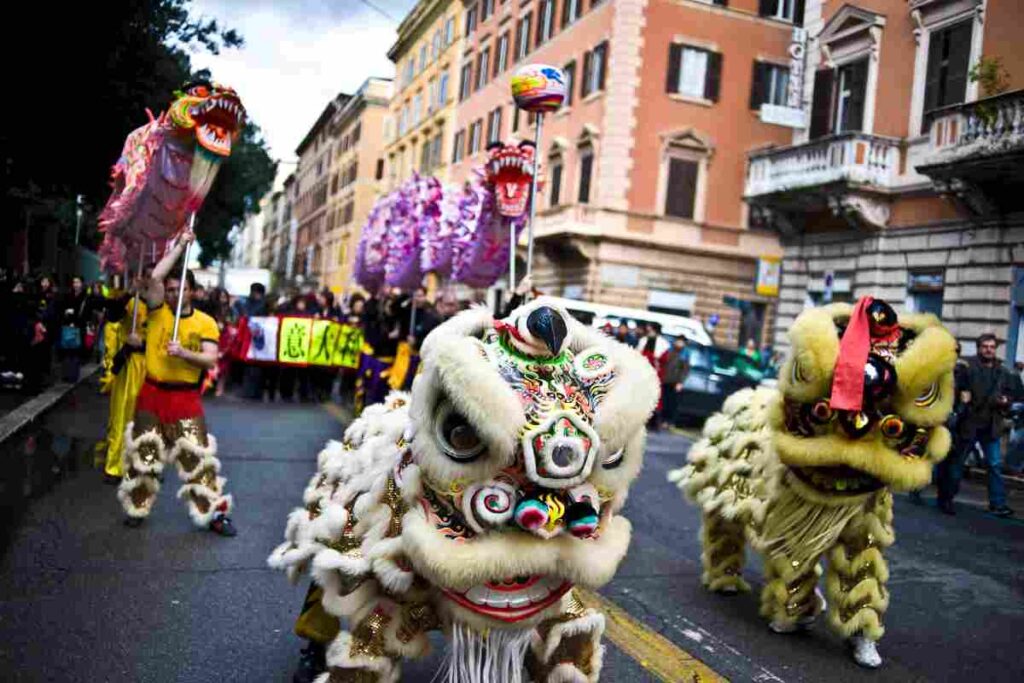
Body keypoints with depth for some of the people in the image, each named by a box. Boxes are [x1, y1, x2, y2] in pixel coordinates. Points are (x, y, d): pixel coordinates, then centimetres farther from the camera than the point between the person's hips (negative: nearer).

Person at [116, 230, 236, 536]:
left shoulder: (205, 322, -1)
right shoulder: (157, 311, 0)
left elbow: (210, 360, -9)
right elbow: (155, 277, -16)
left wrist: (183, 352, -26)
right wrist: (179, 245, -10)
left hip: (185, 398, -1)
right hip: (152, 393, 2)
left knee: (197, 457, -1)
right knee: (143, 455, 11)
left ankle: (213, 512, 6)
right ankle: (137, 508, 29)